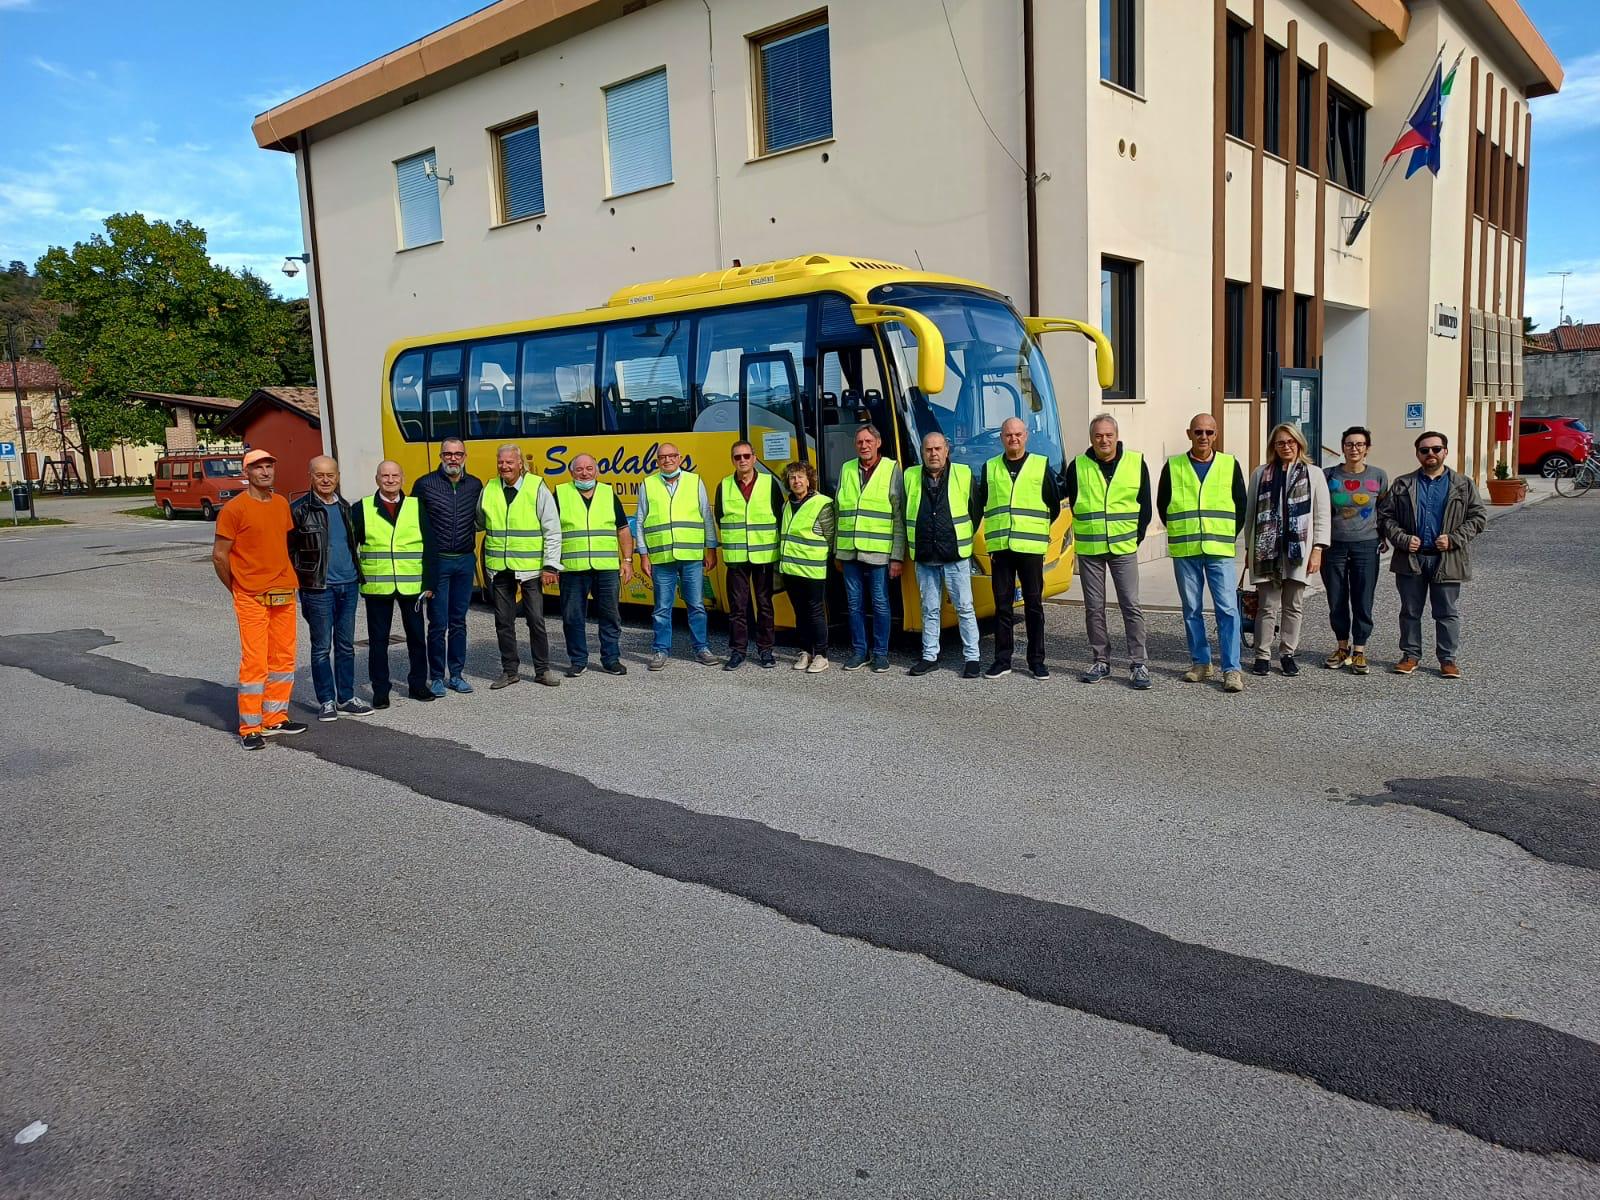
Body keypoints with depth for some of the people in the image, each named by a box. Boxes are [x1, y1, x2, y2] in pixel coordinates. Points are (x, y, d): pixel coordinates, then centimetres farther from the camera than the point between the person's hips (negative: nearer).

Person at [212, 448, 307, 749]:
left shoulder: (282, 504, 10)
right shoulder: (234, 508, -9)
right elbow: (219, 555, -6)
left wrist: (285, 578, 16)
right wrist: (236, 590, 1)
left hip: (285, 594, 6)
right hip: (251, 598, -6)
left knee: (283, 658, 10)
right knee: (255, 661, -6)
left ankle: (275, 718, 22)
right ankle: (250, 728, 1)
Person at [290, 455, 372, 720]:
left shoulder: (344, 507, 12)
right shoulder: (299, 510, -5)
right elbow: (289, 548, -4)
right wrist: (297, 580, -7)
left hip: (348, 585, 5)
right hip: (318, 588, -5)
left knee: (346, 645, 11)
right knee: (322, 647, 2)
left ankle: (346, 698, 19)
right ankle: (326, 701, 12)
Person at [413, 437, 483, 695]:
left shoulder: (475, 485, 6)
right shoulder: (425, 484, -3)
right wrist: (421, 557, -2)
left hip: (465, 561, 3)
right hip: (437, 562, -3)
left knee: (458, 621, 10)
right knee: (438, 623, 0)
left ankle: (456, 674, 19)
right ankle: (436, 677, 10)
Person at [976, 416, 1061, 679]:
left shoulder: (1041, 465, 4)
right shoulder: (990, 468, 10)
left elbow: (1054, 505, 10)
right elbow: (980, 504, 17)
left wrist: (1038, 529, 12)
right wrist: (996, 529, 13)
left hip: (1030, 547, -2)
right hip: (999, 547, 2)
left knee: (1034, 605, 4)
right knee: (1002, 605, 5)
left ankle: (1037, 661, 11)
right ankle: (1002, 660, 11)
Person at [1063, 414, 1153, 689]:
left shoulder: (1136, 462, 2)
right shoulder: (1078, 466, 2)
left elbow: (1145, 506, 7)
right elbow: (1069, 499, 13)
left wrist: (1136, 538, 4)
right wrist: (1085, 530, 11)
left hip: (1124, 548, -1)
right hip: (1088, 550, 1)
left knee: (1131, 606, -4)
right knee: (1094, 608, 6)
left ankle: (1140, 664, 1)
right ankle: (1101, 661, 17)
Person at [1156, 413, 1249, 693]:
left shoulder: (1230, 465, 7)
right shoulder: (1173, 467, 6)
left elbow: (1241, 506, 12)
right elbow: (1162, 505, 12)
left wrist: (1227, 536, 7)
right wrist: (1181, 533, 8)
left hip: (1220, 551, -1)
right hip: (1184, 552, 1)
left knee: (1227, 608, -7)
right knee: (1192, 609, 7)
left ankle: (1232, 669, -4)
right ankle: (1200, 662, 18)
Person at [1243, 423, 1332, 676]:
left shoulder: (1314, 474, 7)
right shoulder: (1260, 474, 9)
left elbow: (1322, 515, 4)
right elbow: (1250, 513, 10)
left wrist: (1317, 549, -4)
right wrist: (1249, 548, 7)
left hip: (1298, 549, 0)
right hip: (1267, 549, 0)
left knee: (1293, 606, 6)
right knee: (1267, 606, 0)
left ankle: (1288, 653, 16)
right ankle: (1263, 656, 7)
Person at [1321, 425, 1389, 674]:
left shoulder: (1379, 476, 2)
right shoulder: (1329, 475, 1)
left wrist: (1384, 537, 10)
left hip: (1366, 546, 0)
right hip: (1334, 545, 1)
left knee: (1363, 602, 1)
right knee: (1336, 601, 7)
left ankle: (1359, 651, 13)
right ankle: (1342, 647, 24)